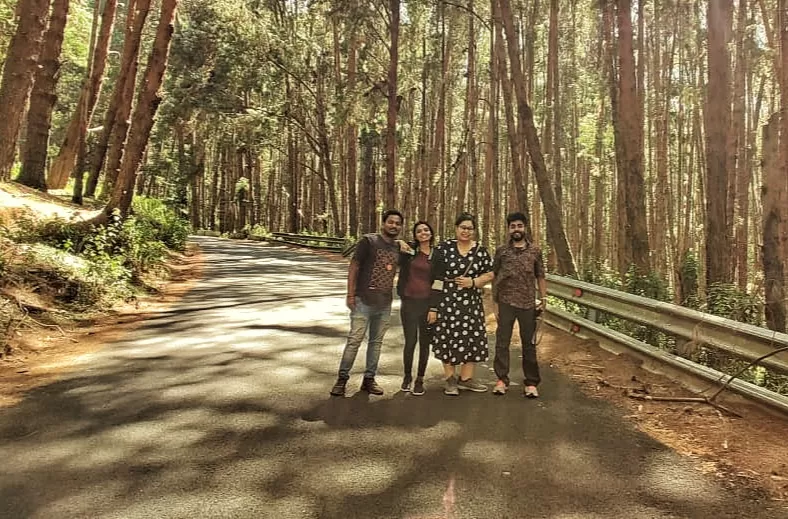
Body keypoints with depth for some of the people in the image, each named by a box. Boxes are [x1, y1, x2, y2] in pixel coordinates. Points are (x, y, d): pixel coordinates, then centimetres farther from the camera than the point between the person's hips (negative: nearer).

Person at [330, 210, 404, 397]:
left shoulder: (399, 247, 7)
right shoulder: (368, 241, -7)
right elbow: (354, 267, -8)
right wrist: (350, 294, -12)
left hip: (385, 304, 5)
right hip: (364, 301, -5)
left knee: (376, 342, 11)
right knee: (354, 340, -3)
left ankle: (369, 379, 21)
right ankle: (342, 378, 8)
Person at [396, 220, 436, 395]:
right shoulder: (409, 250, -1)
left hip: (428, 303, 1)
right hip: (409, 302, -1)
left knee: (425, 343, 8)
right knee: (410, 341, 5)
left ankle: (420, 379, 22)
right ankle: (407, 376, 25)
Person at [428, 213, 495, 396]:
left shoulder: (481, 251, 4)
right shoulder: (444, 248, -3)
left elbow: (489, 274, 10)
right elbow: (436, 278, -4)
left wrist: (473, 282, -10)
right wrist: (433, 307, -7)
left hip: (471, 302, 3)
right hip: (447, 301, -3)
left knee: (472, 338, 6)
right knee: (448, 338, 2)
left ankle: (465, 378, 21)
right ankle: (450, 379, 18)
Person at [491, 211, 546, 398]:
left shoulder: (535, 251, 5)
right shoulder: (501, 251, 4)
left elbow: (540, 277, 7)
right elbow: (494, 276, 5)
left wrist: (543, 299, -1)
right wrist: (494, 300, -1)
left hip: (528, 304, 0)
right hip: (506, 303, 0)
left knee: (529, 344, 7)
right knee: (502, 342, 3)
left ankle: (531, 383, 16)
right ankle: (502, 379, 14)